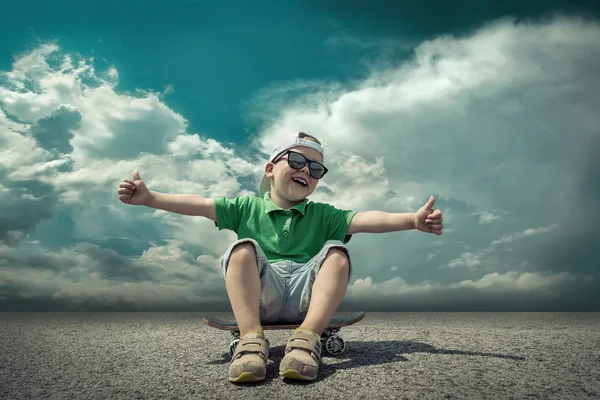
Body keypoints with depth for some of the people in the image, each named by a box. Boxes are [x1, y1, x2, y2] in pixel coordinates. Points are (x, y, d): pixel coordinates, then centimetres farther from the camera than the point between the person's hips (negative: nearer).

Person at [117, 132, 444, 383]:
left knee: (336, 251, -19)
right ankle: (252, 339, -35)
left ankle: (306, 338, -34)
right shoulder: (247, 207, 13)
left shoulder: (322, 215, 14)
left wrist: (412, 220, -18)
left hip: (305, 297, 1)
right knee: (243, 248, -23)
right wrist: (149, 198, -11)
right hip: (258, 297, -1)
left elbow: (363, 219, -2)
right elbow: (200, 205, 2)